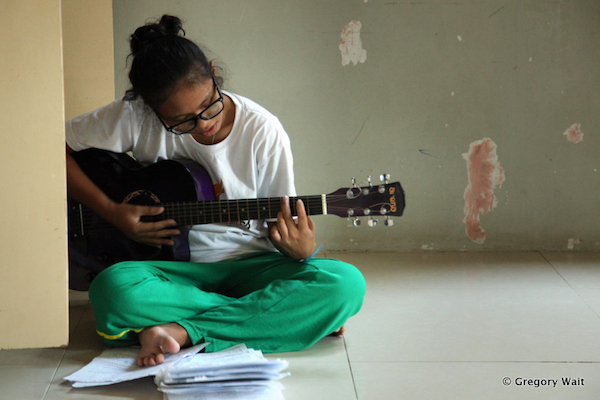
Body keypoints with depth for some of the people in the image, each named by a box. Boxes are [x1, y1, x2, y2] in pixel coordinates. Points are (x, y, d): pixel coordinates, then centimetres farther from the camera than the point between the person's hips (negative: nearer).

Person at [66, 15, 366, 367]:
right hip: (177, 267, -1)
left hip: (249, 265, 1)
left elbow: (282, 220, -1)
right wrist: (112, 212, -13)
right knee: (115, 289, -37)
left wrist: (300, 250, -25)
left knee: (345, 284, -28)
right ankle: (275, 319, -22)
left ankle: (182, 331, -26)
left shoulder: (263, 131, -7)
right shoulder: (135, 117, -8)